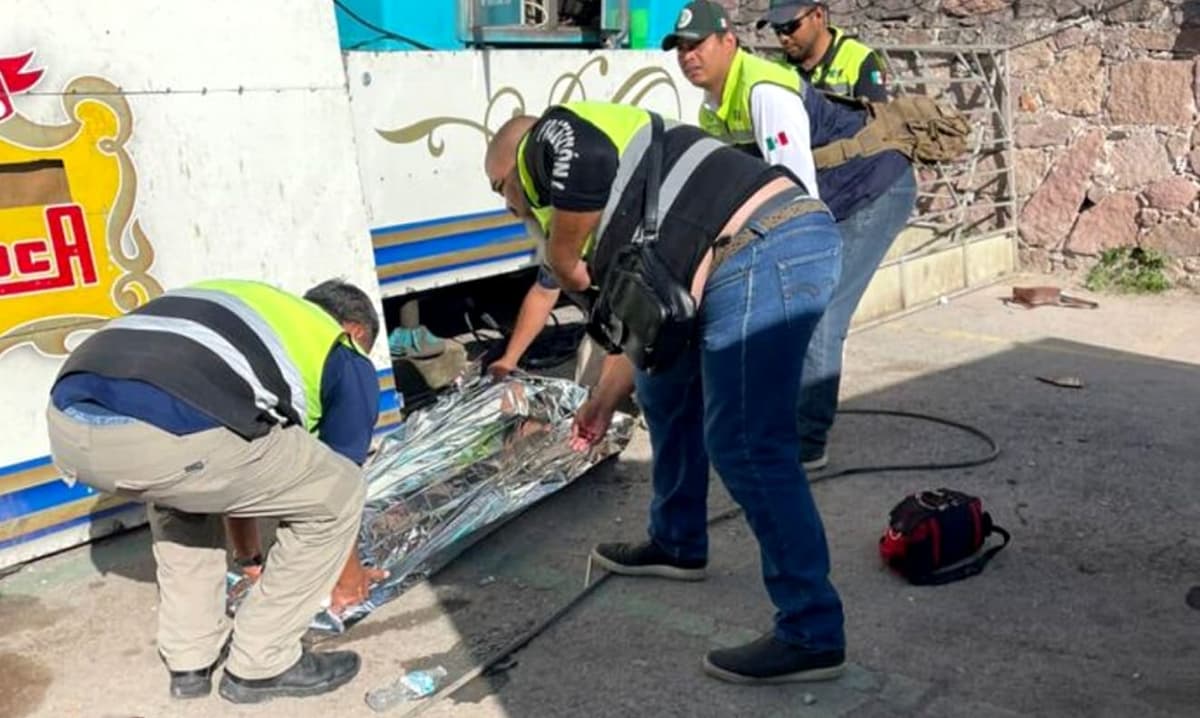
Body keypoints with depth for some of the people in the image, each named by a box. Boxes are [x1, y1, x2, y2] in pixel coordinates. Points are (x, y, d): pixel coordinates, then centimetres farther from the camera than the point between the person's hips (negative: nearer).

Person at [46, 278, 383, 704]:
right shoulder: (346, 358, 21)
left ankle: (189, 659, 37)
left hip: (67, 424, 8)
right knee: (337, 494, 15)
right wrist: (351, 571, 49)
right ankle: (261, 665, 26)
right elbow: (332, 490, 30)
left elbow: (236, 473, 48)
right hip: (167, 435, -7)